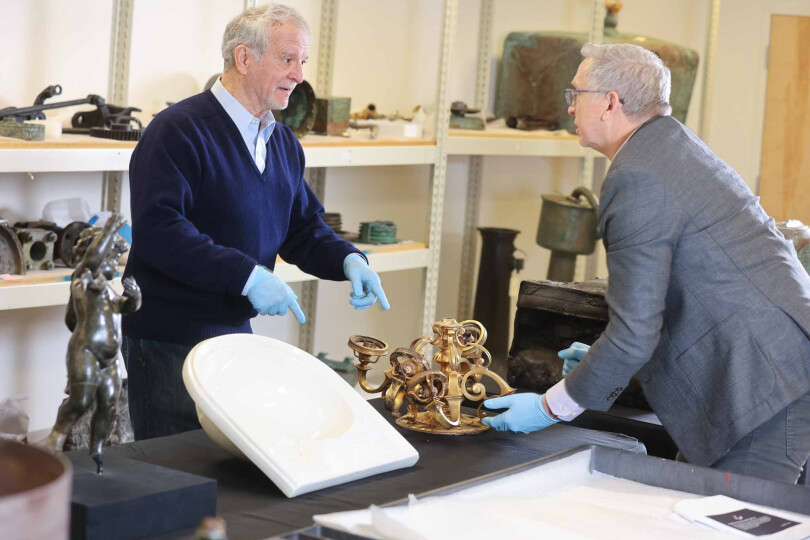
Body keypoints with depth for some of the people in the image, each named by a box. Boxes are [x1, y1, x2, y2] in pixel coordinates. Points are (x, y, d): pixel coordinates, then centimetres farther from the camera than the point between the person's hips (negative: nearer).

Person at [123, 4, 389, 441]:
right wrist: (248, 276, -29)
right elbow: (157, 229, -26)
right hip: (168, 339, -8)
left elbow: (302, 227, 17)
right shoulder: (180, 130, -16)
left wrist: (348, 260, -5)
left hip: (236, 331, 8)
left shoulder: (283, 143, 11)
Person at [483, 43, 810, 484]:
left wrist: (550, 408, -8)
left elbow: (635, 330, -18)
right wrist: (606, 358, 27)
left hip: (770, 381, -10)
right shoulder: (672, 145, 16)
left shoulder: (636, 179, -17)